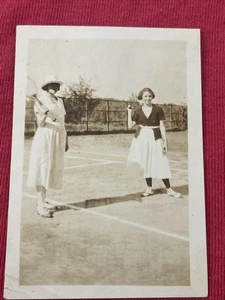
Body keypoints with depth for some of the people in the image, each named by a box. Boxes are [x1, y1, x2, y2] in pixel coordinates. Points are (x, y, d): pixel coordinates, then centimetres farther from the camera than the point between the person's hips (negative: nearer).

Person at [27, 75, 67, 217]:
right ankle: (40, 205, -7)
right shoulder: (41, 101, -4)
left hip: (58, 138, 7)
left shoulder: (60, 101, 15)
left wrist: (65, 140, 14)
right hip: (45, 137, -6)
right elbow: (40, 123, -12)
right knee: (42, 168, -8)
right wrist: (45, 113, -32)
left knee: (51, 169, 8)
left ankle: (43, 201, 16)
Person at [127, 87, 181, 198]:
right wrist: (129, 112, -6)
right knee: (146, 163, 8)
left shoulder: (158, 109, -2)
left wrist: (165, 141, -5)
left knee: (161, 164, -4)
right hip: (142, 138, 3)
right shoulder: (138, 111, 4)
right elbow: (130, 125, -2)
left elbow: (162, 126, -1)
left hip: (155, 138, -2)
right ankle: (149, 188, 20)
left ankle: (169, 189, 5)